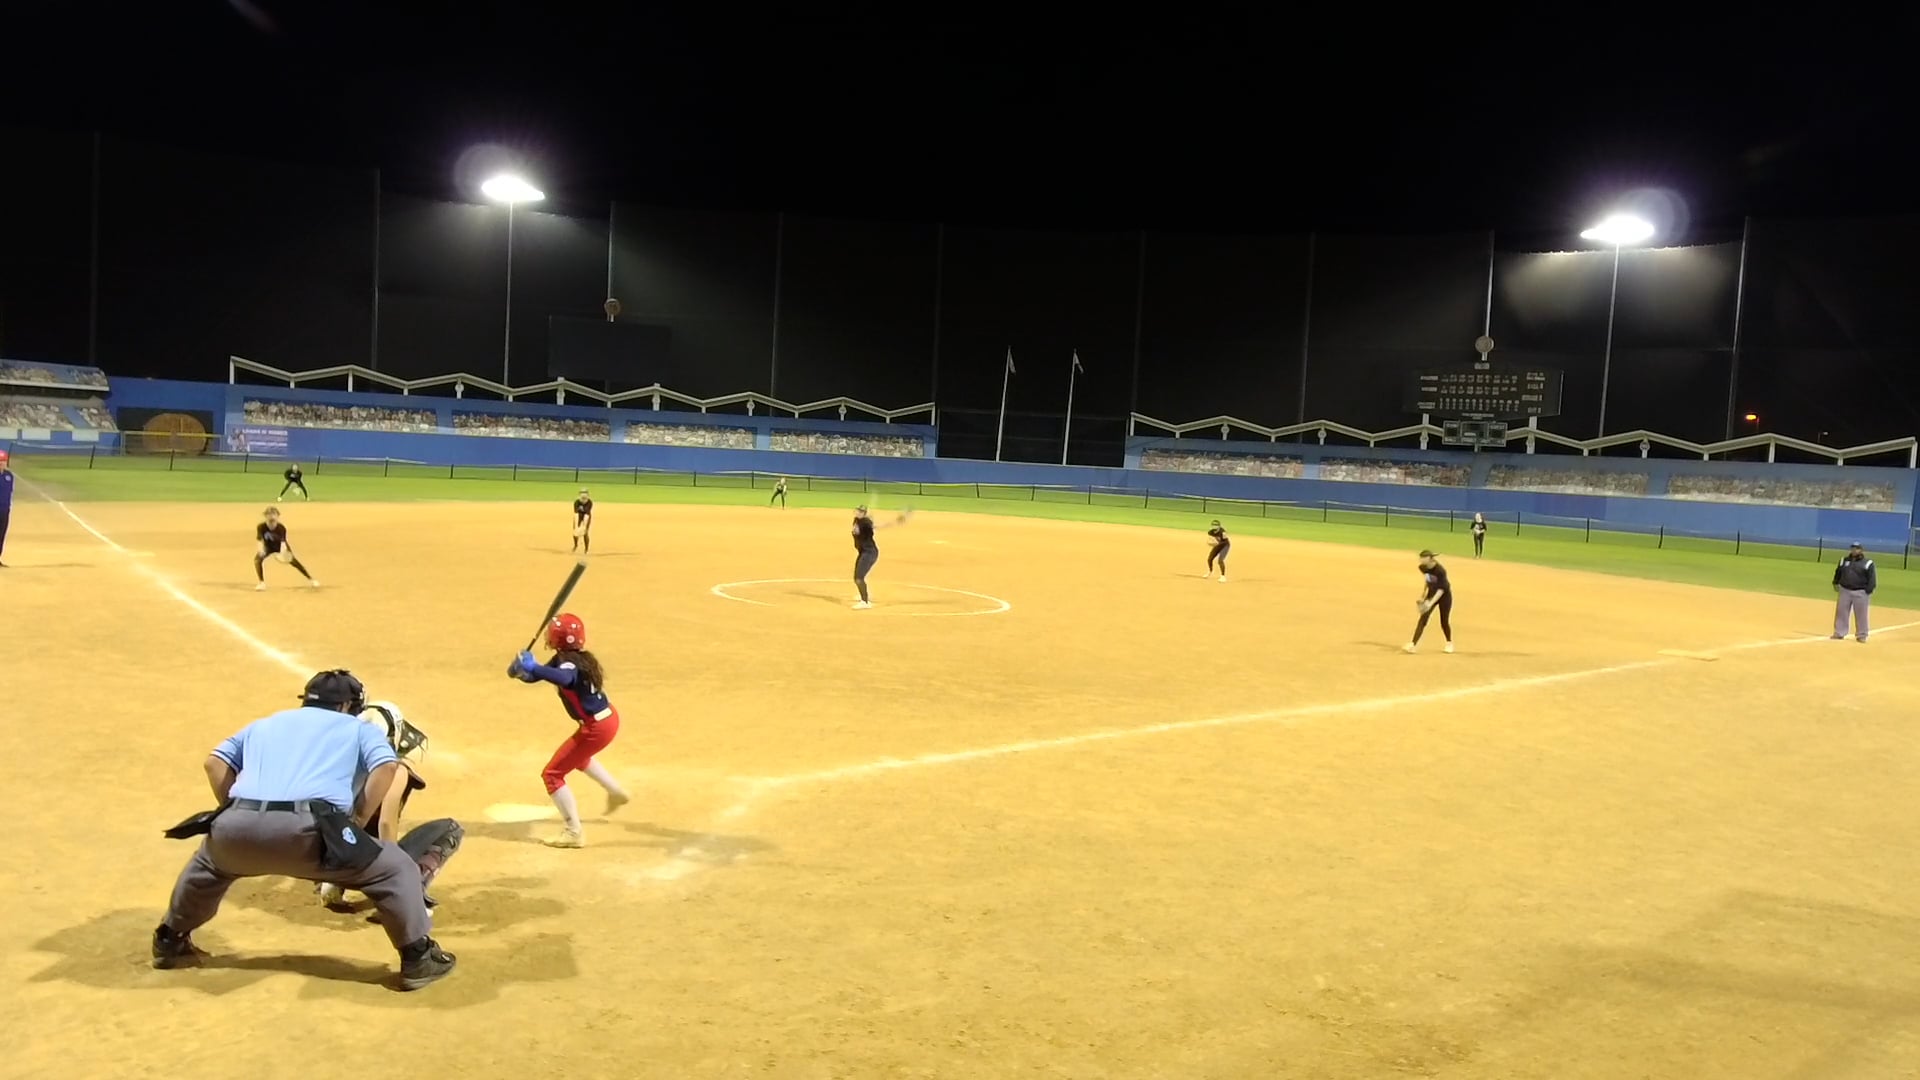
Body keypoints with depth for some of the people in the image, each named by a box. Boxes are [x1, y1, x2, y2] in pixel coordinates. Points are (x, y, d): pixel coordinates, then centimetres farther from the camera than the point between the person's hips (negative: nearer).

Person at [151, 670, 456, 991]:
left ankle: (169, 941, 51)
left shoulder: (263, 724, 36)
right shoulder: (358, 728, 25)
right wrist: (356, 823, 10)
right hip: (308, 831, -5)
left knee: (209, 862, 41)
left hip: (239, 827, 5)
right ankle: (418, 959, 7)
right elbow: (386, 766, 6)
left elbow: (215, 761, 24)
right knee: (395, 868, 11)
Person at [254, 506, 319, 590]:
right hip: (268, 547, 1)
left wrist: (283, 551, -59)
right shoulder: (261, 527, -29)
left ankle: (310, 579, 7)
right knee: (258, 559, -23)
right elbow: (260, 540, -35)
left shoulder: (281, 528, -31)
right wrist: (260, 550, -56)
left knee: (292, 561, -9)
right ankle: (262, 583, -9)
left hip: (280, 546, -1)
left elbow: (283, 541, -39)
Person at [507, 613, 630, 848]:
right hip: (608, 718, 10)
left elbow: (564, 678, -49)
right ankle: (616, 792, 52)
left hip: (596, 728, -10)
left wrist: (532, 667, -52)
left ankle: (573, 833, -3)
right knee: (577, 757, 38)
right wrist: (522, 667, -15)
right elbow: (535, 675, 5)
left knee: (552, 773, -3)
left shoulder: (569, 664, -25)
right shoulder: (563, 659, 5)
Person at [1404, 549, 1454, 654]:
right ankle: (1413, 644, -17)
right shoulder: (1423, 568, -10)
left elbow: (1441, 589, -27)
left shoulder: (1440, 570, -29)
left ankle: (1449, 643, 32)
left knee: (1444, 621, 4)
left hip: (1444, 595, -5)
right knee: (1423, 619, -9)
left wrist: (1431, 603, -34)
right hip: (1431, 593, 5)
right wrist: (1422, 596, 10)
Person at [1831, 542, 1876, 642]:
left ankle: (1861, 635, 7)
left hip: (1860, 593, -4)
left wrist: (1869, 590, -14)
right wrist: (1836, 583, 10)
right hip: (1844, 590, 4)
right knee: (1841, 612, 7)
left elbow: (1872, 577, -7)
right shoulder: (1844, 561, 10)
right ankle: (1839, 633, 15)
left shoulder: (1867, 563, -5)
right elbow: (1838, 573, 19)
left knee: (1861, 614, -1)